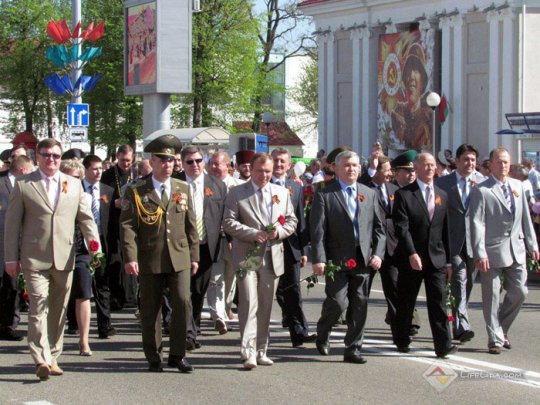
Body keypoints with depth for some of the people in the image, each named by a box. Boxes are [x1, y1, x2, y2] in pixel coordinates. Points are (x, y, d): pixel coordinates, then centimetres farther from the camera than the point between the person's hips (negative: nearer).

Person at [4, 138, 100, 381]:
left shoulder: (74, 185, 12)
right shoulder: (23, 185, 3)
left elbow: (85, 218, 13)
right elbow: (12, 223, 3)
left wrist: (94, 243, -1)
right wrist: (11, 258, -1)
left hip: (64, 258, 4)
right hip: (35, 258, -3)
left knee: (59, 309, 9)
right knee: (39, 306, -12)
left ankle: (53, 358, 19)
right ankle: (41, 360, -17)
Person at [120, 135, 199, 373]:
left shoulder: (183, 189, 12)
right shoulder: (136, 192, 1)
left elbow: (190, 225, 14)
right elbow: (127, 226, -5)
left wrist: (194, 255, 10)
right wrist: (130, 257, -15)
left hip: (179, 258, 2)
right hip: (149, 261, -2)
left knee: (183, 304, -8)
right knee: (150, 310, 4)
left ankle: (177, 355, 5)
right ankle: (154, 358, 17)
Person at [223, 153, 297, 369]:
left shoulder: (282, 193, 13)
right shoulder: (237, 193, 1)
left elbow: (291, 220, 14)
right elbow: (228, 222, -5)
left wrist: (279, 231, -7)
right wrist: (253, 233, -16)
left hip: (272, 256, 4)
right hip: (247, 255, -4)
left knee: (265, 306, 9)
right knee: (249, 303, -12)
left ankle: (261, 351, 18)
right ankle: (248, 352, -15)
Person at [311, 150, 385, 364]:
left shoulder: (369, 194, 13)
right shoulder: (324, 194, -1)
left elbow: (379, 227, 13)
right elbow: (317, 230, -6)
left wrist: (378, 254, 0)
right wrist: (318, 259, -15)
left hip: (363, 260, 4)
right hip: (337, 260, -4)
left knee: (359, 307, 4)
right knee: (338, 302, -9)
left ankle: (353, 350, 13)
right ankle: (322, 333, 20)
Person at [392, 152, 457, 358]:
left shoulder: (442, 195, 12)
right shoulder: (404, 194, -3)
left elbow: (446, 230, 13)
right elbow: (401, 227, -12)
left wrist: (448, 260, 10)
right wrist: (412, 254, -21)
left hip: (437, 258, 3)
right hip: (410, 258, -3)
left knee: (439, 301, -5)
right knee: (406, 302, 8)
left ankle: (443, 345, -9)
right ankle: (402, 340, 23)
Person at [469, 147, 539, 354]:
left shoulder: (517, 186, 11)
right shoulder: (481, 190, -6)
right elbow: (477, 223, -11)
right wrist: (480, 253, -17)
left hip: (516, 250, 5)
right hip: (492, 251, -5)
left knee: (519, 292, 6)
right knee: (491, 297, 1)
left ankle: (502, 328, 27)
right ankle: (495, 339, 10)